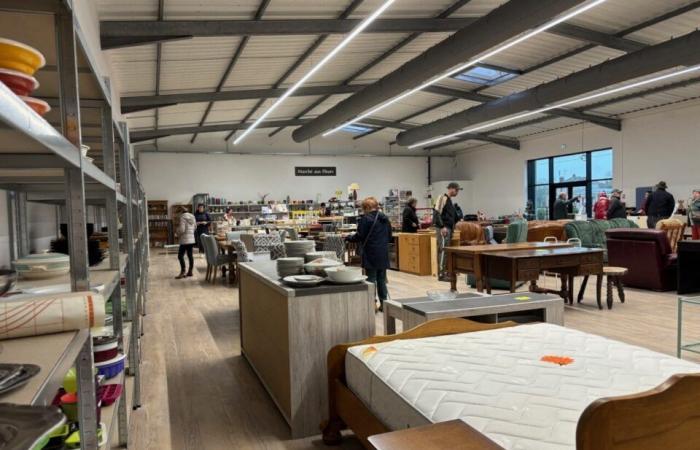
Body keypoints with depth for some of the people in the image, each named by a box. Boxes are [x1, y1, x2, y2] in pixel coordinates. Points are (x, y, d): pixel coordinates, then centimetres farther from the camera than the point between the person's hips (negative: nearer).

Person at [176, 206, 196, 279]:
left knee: (180, 256, -3)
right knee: (190, 255, 10)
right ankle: (190, 271, 13)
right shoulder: (192, 217, 11)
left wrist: (178, 234, 1)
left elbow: (182, 229, -17)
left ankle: (183, 272, -7)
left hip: (185, 240, -8)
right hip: (192, 239, 8)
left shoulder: (183, 217, -11)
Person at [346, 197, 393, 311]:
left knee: (371, 279, 1)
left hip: (371, 254, -6)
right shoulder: (385, 219, 10)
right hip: (383, 254, 6)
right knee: (382, 279, 14)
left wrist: (348, 238, 4)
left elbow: (359, 236, -13)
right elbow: (390, 237, 15)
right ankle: (383, 303, 17)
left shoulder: (365, 219, -12)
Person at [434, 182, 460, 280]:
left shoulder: (449, 200, 18)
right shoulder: (443, 198, -10)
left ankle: (445, 271, 19)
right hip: (443, 228, -10)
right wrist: (442, 226, -24)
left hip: (449, 228, 10)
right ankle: (441, 274, -9)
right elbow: (436, 213, -19)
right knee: (443, 250, -10)